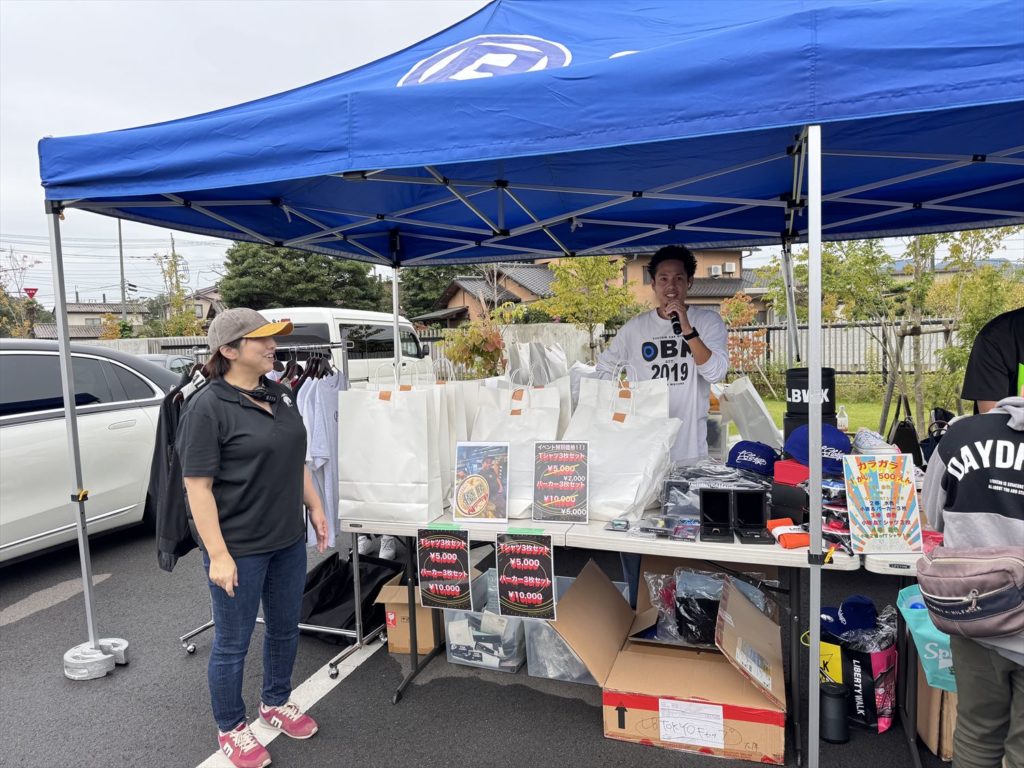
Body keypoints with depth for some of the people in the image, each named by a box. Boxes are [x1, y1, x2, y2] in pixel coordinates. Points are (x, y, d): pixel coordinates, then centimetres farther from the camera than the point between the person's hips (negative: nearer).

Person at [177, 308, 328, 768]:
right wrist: (218, 555, -20)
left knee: (285, 629, 21)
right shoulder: (207, 408, -17)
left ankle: (276, 703, 44)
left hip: (288, 540, 7)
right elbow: (197, 487, -18)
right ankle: (231, 729, 34)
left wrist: (315, 507, 12)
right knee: (233, 642, 12)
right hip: (239, 548, -7)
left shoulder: (279, 394, 5)